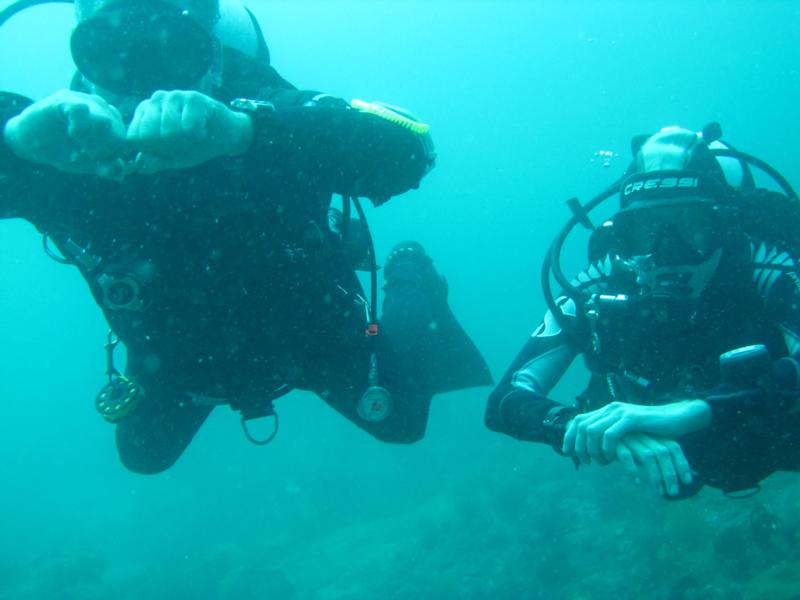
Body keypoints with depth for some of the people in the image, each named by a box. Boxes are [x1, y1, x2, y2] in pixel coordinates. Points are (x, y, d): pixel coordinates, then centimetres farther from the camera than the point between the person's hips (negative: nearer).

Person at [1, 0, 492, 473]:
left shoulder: (268, 120, -37)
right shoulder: (66, 141, -31)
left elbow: (408, 148, -53)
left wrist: (243, 129, -69)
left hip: (311, 335, -2)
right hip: (180, 361, 2)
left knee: (401, 422, 22)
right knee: (145, 456, 25)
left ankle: (409, 282, 45)